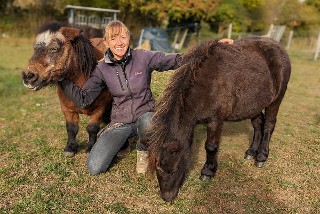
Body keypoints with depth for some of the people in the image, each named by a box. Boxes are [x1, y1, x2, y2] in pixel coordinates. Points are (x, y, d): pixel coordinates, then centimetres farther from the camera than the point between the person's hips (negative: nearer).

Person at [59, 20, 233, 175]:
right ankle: (121, 139, 19)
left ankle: (143, 151, -1)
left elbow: (177, 60, -12)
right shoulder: (102, 69, -5)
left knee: (149, 128, -41)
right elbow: (83, 99, -5)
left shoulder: (143, 57, -10)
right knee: (94, 168, -11)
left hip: (144, 114, -1)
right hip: (120, 121, 2)